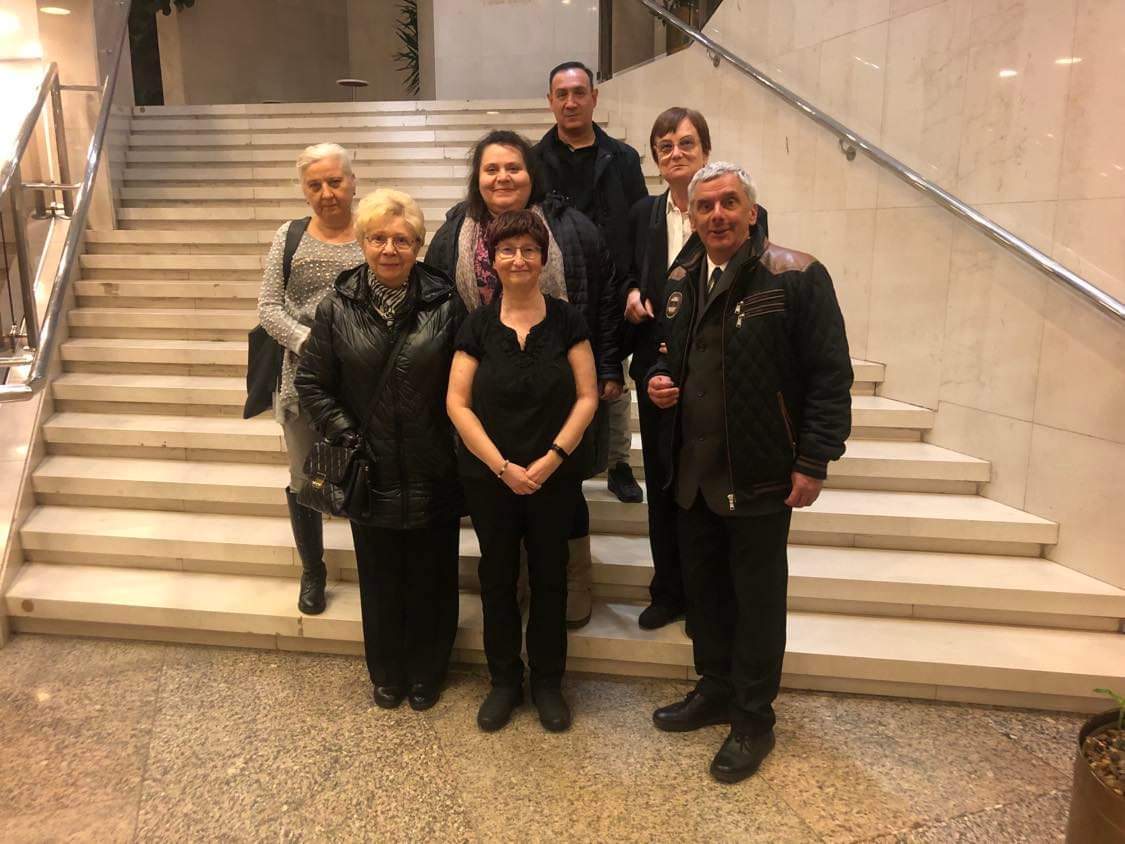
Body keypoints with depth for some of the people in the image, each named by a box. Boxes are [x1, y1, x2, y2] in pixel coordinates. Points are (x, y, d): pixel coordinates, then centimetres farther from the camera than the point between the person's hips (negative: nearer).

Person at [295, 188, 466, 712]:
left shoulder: (446, 304, -7)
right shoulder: (337, 309, -3)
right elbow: (311, 383, 3)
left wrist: (460, 444, -10)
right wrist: (345, 433, -6)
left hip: (433, 476, -1)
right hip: (371, 474, 1)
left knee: (431, 580, 15)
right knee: (380, 581, 17)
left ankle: (427, 673, 39)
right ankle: (387, 674, 40)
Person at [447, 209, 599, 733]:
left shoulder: (567, 321, -2)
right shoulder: (477, 326, 0)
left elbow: (587, 396, -5)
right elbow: (458, 403, -3)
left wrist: (550, 460, -14)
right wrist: (502, 466, -12)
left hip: (556, 478, -1)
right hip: (489, 478, 1)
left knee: (549, 578, 10)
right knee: (497, 578, 12)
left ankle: (548, 683, 29)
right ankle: (504, 681, 31)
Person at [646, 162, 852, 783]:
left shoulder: (795, 277, -11)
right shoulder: (678, 281, 8)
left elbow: (829, 376, -12)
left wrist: (814, 462, -14)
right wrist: (658, 379, -1)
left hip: (758, 475, -5)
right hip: (692, 471, 6)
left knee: (757, 598, 9)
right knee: (703, 587, 17)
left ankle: (753, 719, 27)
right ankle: (715, 690, 38)